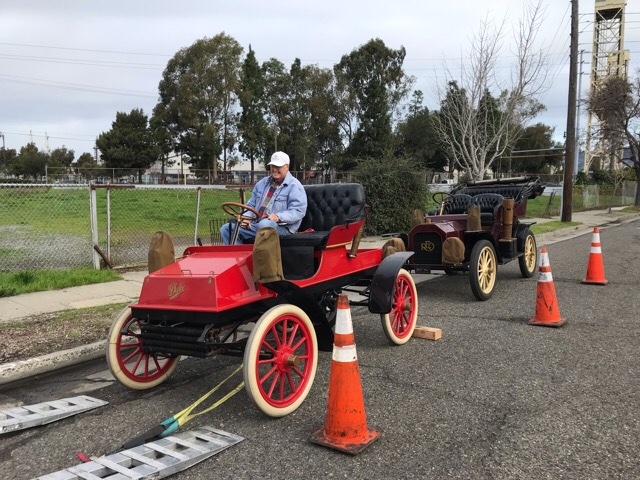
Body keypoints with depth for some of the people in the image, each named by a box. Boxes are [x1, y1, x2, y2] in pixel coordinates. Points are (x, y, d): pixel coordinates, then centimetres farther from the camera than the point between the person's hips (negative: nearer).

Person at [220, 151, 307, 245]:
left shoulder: (294, 186, -1)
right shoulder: (262, 183, 22)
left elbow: (298, 211, -12)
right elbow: (251, 205, 26)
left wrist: (278, 216, -27)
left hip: (281, 227, -7)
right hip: (255, 224, 7)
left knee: (265, 224, -42)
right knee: (227, 228, -6)